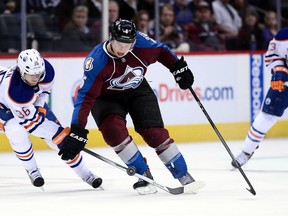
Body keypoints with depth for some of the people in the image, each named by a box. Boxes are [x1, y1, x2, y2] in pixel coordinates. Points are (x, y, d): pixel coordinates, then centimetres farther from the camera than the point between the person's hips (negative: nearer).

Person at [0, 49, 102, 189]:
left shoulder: (45, 69, -29)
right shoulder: (14, 89, -45)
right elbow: (30, 119, -33)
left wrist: (39, 107, -9)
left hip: (32, 102, 5)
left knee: (60, 134, -5)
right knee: (17, 133, -34)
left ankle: (85, 174, 5)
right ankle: (32, 170, -8)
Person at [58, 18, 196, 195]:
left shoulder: (141, 43, -24)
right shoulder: (97, 61, -33)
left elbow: (162, 51, 0)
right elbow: (86, 97, -35)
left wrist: (179, 68, 4)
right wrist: (77, 132, -40)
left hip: (138, 91, 2)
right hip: (106, 98, -2)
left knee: (154, 132, -12)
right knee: (113, 129, -28)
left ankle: (183, 175, 2)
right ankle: (143, 174, -14)